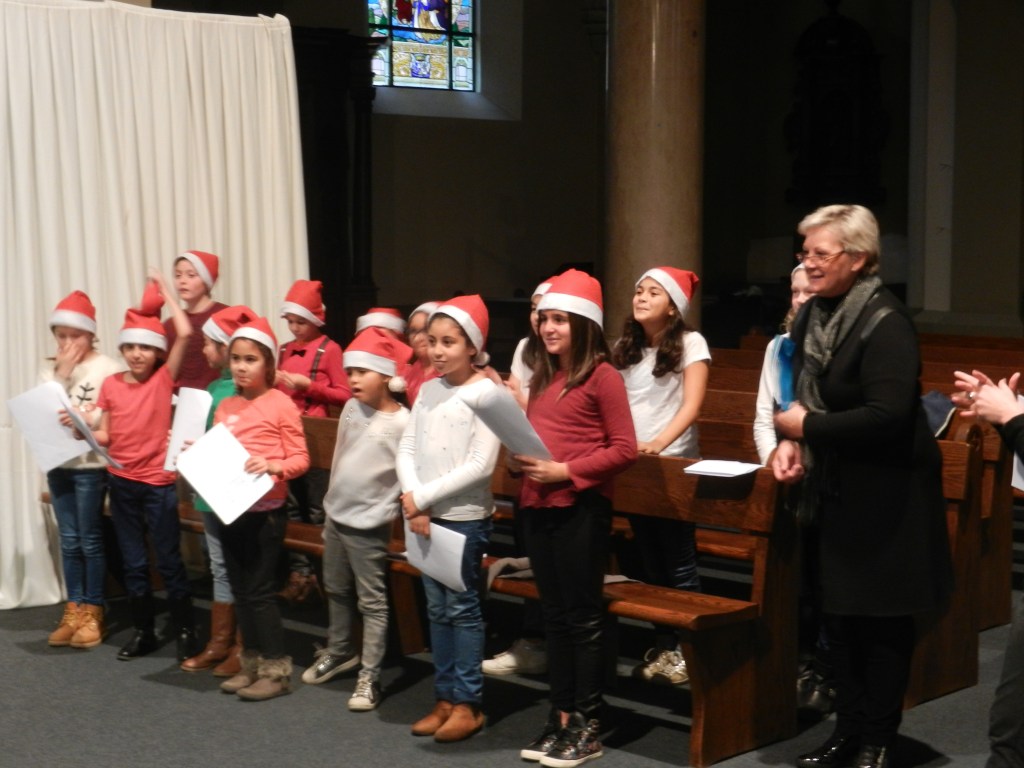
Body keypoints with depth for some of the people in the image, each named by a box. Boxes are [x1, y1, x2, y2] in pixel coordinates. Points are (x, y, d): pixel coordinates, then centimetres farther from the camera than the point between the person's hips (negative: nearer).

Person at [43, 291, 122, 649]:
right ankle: (73, 611, 18)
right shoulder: (49, 370, 10)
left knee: (90, 540, 1)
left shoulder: (107, 368, -6)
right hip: (57, 464, 5)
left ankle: (93, 612, 10)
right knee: (69, 541, 10)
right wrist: (61, 376, -8)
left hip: (90, 464, -5)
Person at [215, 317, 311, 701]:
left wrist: (272, 465, -25)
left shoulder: (280, 404, -8)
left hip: (265, 511, -7)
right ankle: (251, 665, 21)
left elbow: (301, 459, -9)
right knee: (240, 590, 11)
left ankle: (277, 670, 5)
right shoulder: (224, 407, 10)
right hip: (229, 509, 7)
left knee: (259, 590, -4)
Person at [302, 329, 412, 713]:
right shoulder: (351, 408, 4)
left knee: (372, 601, 0)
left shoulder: (401, 423, -17)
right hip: (335, 514, 7)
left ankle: (370, 676, 6)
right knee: (336, 591, 22)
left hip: (369, 524, -7)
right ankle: (339, 651, 40)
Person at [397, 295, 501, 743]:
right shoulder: (427, 391, 9)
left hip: (465, 517, -6)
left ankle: (467, 704, 9)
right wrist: (413, 503, -10)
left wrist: (423, 497, -16)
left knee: (462, 608, 0)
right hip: (426, 515, 6)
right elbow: (407, 450, 6)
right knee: (437, 609, 12)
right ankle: (445, 698, 20)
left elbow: (481, 465, -18)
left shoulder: (486, 393, -11)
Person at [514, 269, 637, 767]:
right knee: (554, 615, 12)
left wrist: (565, 471, -18)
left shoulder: (602, 375, -9)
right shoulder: (542, 377, 13)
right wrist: (519, 459, 1)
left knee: (583, 616, 0)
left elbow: (624, 449, -13)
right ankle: (560, 716, 20)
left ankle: (587, 725, 8)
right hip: (537, 507, 7)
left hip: (581, 508, -7)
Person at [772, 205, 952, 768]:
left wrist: (808, 427, -19)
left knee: (883, 617, 4)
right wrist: (791, 443, -5)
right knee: (839, 612, 14)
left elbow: (886, 416, -29)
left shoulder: (885, 324, -20)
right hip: (835, 489, 8)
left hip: (886, 494, -8)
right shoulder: (813, 316, 6)